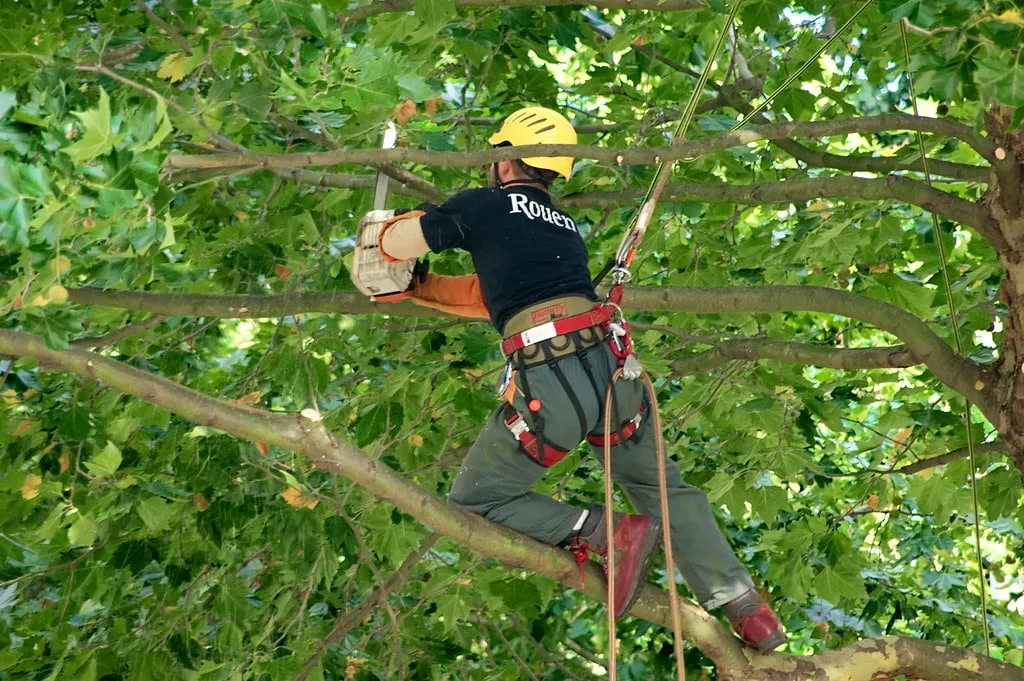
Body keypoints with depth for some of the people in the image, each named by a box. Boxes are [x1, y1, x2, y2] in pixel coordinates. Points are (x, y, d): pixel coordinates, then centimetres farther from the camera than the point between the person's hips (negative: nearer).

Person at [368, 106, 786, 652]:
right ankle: (745, 608, 15)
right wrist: (412, 289, 39)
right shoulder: (564, 227, 27)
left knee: (474, 500, 10)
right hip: (609, 369, 6)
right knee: (662, 486, 23)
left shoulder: (483, 205, 7)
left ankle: (603, 533, -6)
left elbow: (394, 245, 13)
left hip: (546, 385, -6)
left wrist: (418, 219, 36)